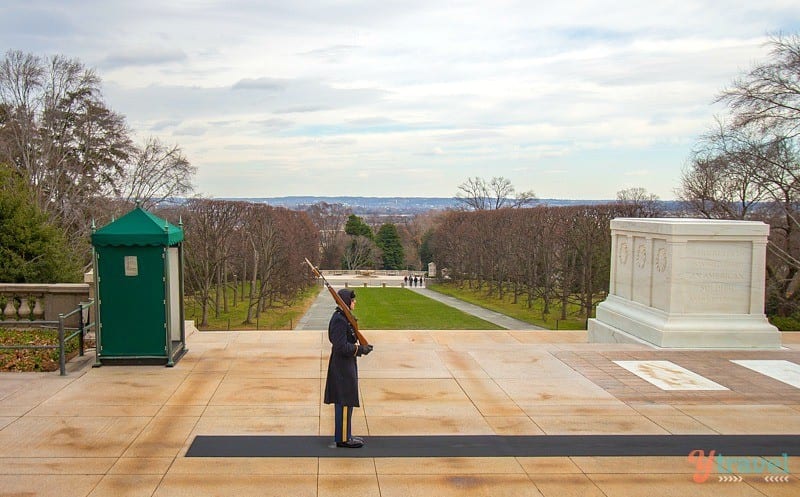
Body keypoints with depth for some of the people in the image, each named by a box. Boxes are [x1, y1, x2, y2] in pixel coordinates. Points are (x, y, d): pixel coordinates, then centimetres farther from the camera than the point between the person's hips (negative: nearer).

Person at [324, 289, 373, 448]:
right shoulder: (340, 320, -20)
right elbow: (341, 346, -24)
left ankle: (344, 435, 24)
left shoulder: (342, 317, 11)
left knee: (344, 402, 16)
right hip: (343, 367, -10)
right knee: (345, 402, -3)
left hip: (343, 365, 10)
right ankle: (343, 438, 5)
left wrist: (360, 347, 7)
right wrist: (360, 349, -16)